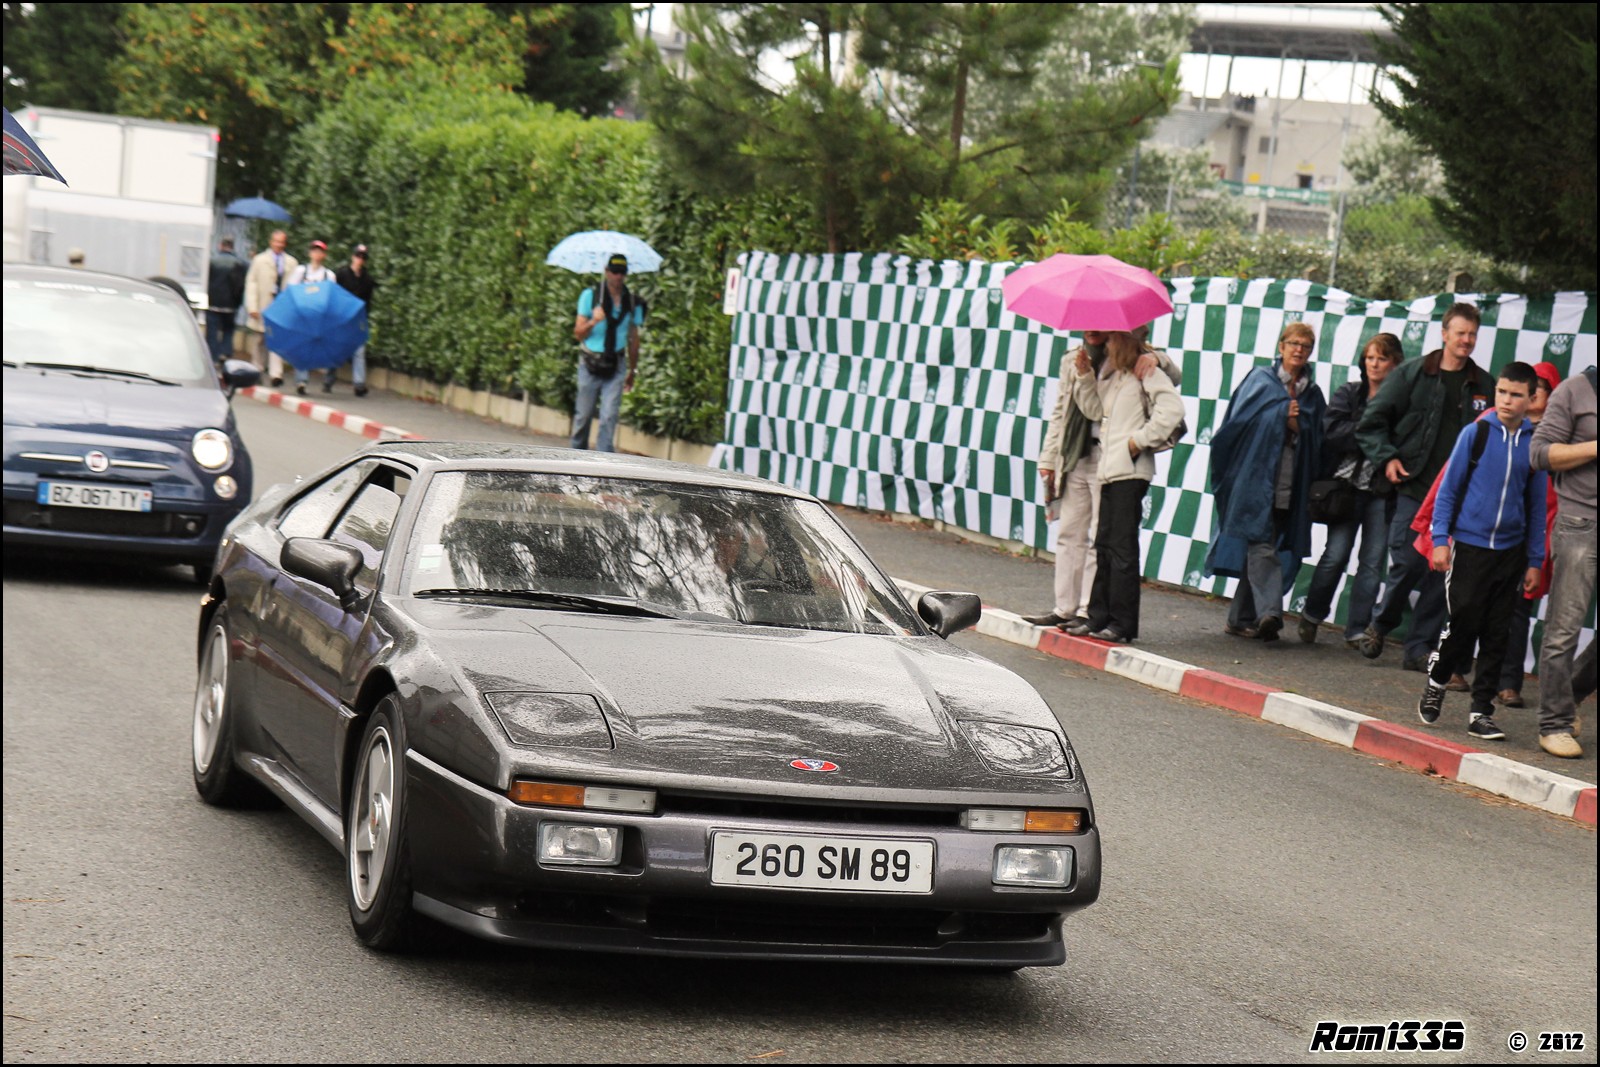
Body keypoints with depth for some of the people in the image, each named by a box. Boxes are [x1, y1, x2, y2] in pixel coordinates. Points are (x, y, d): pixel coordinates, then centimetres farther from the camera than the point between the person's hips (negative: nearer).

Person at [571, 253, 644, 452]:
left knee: (609, 416, -10)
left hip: (615, 367, 1)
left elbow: (633, 339, 15)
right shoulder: (590, 296, 1)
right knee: (583, 414, 6)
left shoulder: (633, 303, 7)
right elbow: (578, 333, -1)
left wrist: (632, 371, 18)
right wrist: (593, 322, -21)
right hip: (590, 364, -1)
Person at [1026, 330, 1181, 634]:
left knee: (1100, 538, -5)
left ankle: (1089, 612, -3)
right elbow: (1060, 413, 19)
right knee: (1070, 534, 7)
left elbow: (1174, 377, -3)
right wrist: (1048, 458, 14)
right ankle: (1065, 608, 13)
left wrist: (1156, 358, -23)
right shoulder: (1072, 361, 16)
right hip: (1075, 458, 5)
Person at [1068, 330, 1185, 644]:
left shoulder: (1146, 371, -8)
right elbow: (1095, 411, 17)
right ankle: (1099, 618, 17)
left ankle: (1121, 625, -3)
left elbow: (1173, 408, -18)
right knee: (1104, 545, 11)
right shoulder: (1109, 372, 17)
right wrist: (1084, 376, 6)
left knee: (1122, 547, -7)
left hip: (1130, 470, -9)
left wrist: (1142, 439, -15)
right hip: (1110, 470, 9)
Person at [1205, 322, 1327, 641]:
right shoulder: (1260, 380, 5)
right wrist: (1283, 412, -1)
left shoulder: (1313, 394, 16)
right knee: (1262, 545, -15)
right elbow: (1242, 420, -4)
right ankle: (1269, 612, -26)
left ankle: (1241, 618, 13)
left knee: (1258, 548, 6)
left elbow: (1315, 441, 9)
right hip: (1255, 476, -4)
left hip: (1289, 482, 4)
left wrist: (1296, 426, -7)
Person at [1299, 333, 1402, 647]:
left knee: (1373, 562, 1)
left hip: (1383, 491, 0)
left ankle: (1357, 630, 9)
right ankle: (1311, 614, 19)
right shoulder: (1349, 394, 6)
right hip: (1349, 485, 0)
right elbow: (1331, 431, -8)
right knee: (1336, 555, -2)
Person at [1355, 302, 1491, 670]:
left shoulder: (1483, 386, 10)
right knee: (1408, 562, -8)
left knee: (1442, 571, 0)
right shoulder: (1411, 374, 3)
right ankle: (1381, 625, 17)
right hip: (1414, 487, -2)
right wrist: (1386, 458, -8)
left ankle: (1419, 647, 8)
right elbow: (1371, 421, 5)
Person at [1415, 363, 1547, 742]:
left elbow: (1537, 505, 10)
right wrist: (1440, 539, -5)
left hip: (1510, 553, 2)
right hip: (1468, 546, -2)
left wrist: (1535, 561, 8)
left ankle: (1481, 712, 10)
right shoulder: (1475, 434, -2)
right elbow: (1448, 489, 2)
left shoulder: (1535, 444, 4)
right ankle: (1435, 683, 23)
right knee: (1463, 622, -4)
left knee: (1496, 636, 3)